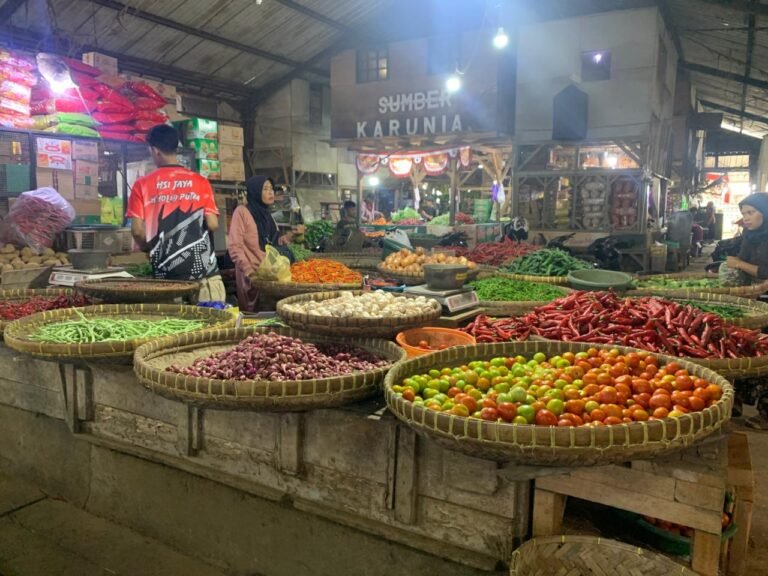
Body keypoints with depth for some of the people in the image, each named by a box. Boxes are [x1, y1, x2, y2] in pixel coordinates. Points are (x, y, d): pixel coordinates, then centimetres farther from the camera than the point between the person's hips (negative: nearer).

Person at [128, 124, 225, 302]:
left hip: (166, 274, 1)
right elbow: (213, 224, -3)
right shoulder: (200, 181, 1)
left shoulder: (142, 185, 1)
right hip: (203, 269, 0)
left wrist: (149, 248, 18)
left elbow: (137, 230, -3)